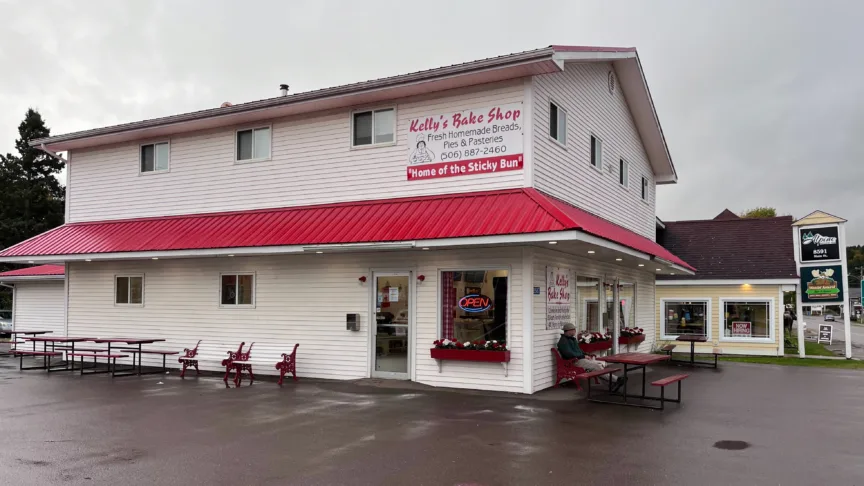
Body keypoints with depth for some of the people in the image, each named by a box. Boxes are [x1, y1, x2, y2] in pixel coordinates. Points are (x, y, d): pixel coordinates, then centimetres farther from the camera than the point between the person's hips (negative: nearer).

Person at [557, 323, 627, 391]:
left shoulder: (572, 339, 21)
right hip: (575, 361, -10)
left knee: (603, 363, -9)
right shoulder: (563, 341, -9)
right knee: (597, 366, -24)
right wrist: (583, 356, -13)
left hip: (581, 358, 10)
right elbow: (569, 354, -20)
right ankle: (615, 380, -21)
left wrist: (586, 355, 8)